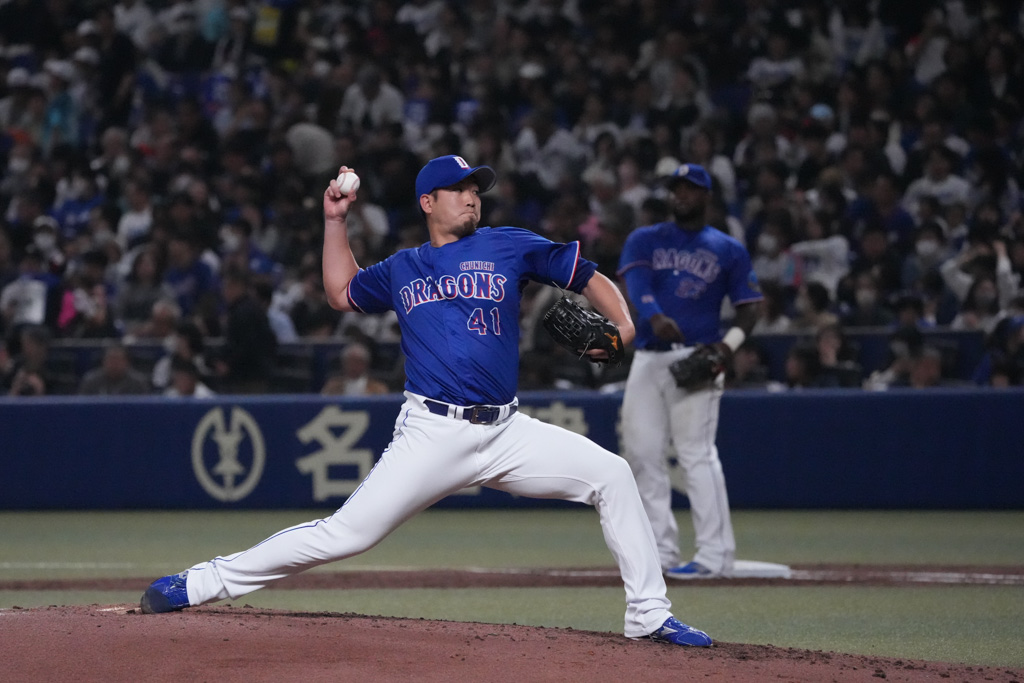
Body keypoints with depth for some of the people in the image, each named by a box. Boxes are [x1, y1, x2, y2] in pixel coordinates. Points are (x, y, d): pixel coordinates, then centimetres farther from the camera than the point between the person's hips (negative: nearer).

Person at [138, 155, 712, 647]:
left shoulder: (509, 247, 10)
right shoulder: (401, 270, 16)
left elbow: (592, 279, 11)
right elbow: (342, 292, 32)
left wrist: (622, 326, -8)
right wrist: (336, 221, 24)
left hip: (507, 431, 2)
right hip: (433, 435, -1)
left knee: (611, 473, -12)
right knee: (347, 533, -11)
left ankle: (649, 614, -2)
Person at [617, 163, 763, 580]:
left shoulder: (727, 250, 9)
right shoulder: (644, 240, 11)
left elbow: (750, 305, 7)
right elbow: (636, 282, -9)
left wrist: (728, 345, -13)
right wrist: (654, 316, -30)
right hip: (648, 359, 4)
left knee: (696, 453, -12)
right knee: (643, 454, 1)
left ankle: (715, 554, -14)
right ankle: (661, 552, 9)